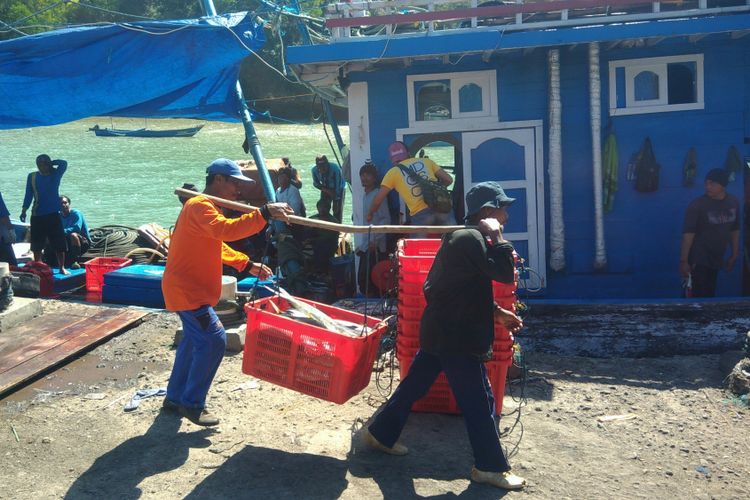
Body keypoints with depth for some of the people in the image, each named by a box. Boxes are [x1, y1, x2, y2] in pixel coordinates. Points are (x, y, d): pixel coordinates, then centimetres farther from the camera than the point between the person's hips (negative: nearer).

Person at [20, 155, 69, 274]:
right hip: (37, 215, 1)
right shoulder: (32, 177, 5)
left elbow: (64, 163, -13)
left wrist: (50, 163, -2)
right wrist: (24, 211, 0)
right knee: (37, 245, 6)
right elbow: (28, 195, 6)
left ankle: (62, 268, 6)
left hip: (53, 214, -1)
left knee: (59, 244, -2)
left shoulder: (55, 174, 3)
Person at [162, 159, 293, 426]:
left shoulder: (204, 206, 17)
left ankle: (175, 397, 28)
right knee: (214, 340, -13)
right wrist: (264, 213, -42)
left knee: (194, 339, 17)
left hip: (189, 287, 11)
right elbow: (226, 230, -37)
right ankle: (192, 404, -3)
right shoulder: (200, 206, -17)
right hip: (187, 289, -11)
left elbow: (218, 245, 24)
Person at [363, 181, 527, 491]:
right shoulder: (471, 239, -17)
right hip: (456, 337, -10)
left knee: (413, 385, 18)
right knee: (479, 401, 0)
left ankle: (381, 434, 29)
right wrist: (496, 236, -13)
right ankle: (490, 467, 10)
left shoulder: (461, 237, 15)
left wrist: (496, 313, 15)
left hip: (439, 331, 10)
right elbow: (505, 274, -23)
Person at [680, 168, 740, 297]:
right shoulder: (697, 205, -16)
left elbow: (734, 230, 12)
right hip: (699, 259, -6)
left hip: (716, 258, 6)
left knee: (709, 294, 13)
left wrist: (734, 255, 14)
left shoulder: (733, 203, 2)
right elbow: (688, 234, -17)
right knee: (701, 295, -9)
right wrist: (684, 261, -19)